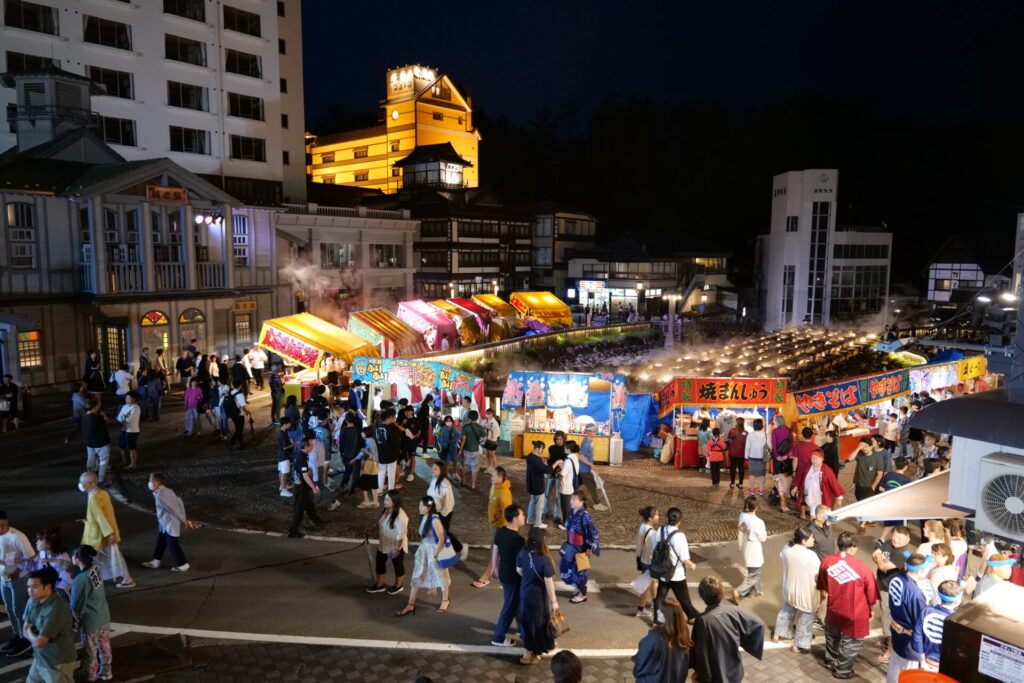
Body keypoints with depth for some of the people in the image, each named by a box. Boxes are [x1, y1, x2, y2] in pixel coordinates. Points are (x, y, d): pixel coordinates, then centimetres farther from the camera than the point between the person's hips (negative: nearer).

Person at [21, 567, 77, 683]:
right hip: (39, 659, 8)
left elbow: (39, 642, -26)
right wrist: (36, 636, -14)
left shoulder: (57, 607, -29)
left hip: (58, 663, -8)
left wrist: (30, 632, -7)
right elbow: (25, 631, 6)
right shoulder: (32, 601, -2)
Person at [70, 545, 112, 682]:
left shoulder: (81, 579, -28)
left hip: (90, 621, -7)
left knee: (90, 651, 16)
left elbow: (77, 605, -17)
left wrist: (74, 620, -2)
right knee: (104, 646, 23)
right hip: (104, 616, 7)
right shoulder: (95, 568, -9)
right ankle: (106, 672, 39)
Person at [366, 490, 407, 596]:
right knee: (379, 562, 20)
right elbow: (379, 523, 11)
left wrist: (397, 549, -22)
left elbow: (401, 534, -27)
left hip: (396, 546, -8)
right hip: (383, 544, 8)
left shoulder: (400, 516, -32)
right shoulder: (384, 510, -7)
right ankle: (379, 585, 41)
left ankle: (398, 586, 40)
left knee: (397, 565, 15)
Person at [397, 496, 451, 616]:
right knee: (416, 577, 11)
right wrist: (422, 547, 8)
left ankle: (445, 601, 34)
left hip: (434, 551, -8)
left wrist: (435, 554, -17)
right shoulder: (423, 517, -2)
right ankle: (411, 605, 21)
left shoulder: (434, 520, -26)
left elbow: (441, 539, -24)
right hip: (423, 550, 8)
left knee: (440, 576, 13)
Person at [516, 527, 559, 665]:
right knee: (536, 622, 14)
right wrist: (554, 601, -11)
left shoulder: (523, 553, -14)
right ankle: (528, 654, 29)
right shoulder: (545, 560, -31)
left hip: (524, 591, 6)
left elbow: (519, 570, 2)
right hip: (538, 595, -6)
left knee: (527, 620, 24)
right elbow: (549, 583, -23)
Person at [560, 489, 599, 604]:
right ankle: (576, 587, 37)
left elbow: (593, 532, -21)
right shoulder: (571, 512, -1)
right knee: (563, 567, 15)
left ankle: (582, 595, 29)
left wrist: (591, 548, -16)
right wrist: (567, 542, 20)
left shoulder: (584, 515, -24)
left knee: (579, 571, 8)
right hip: (570, 547, 8)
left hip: (581, 548, -8)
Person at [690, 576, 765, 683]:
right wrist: (754, 648, 12)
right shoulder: (733, 611, -11)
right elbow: (758, 624, -2)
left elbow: (701, 653, -19)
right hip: (735, 672, 5)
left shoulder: (703, 620, -24)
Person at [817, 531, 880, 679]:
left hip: (834, 610, 4)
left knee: (833, 637, 29)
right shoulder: (862, 567, -26)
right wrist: (870, 610, 9)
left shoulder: (826, 561, -13)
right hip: (854, 615, -4)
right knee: (851, 643, 20)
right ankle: (842, 670, 36)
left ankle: (830, 660, 50)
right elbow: (871, 594, -12)